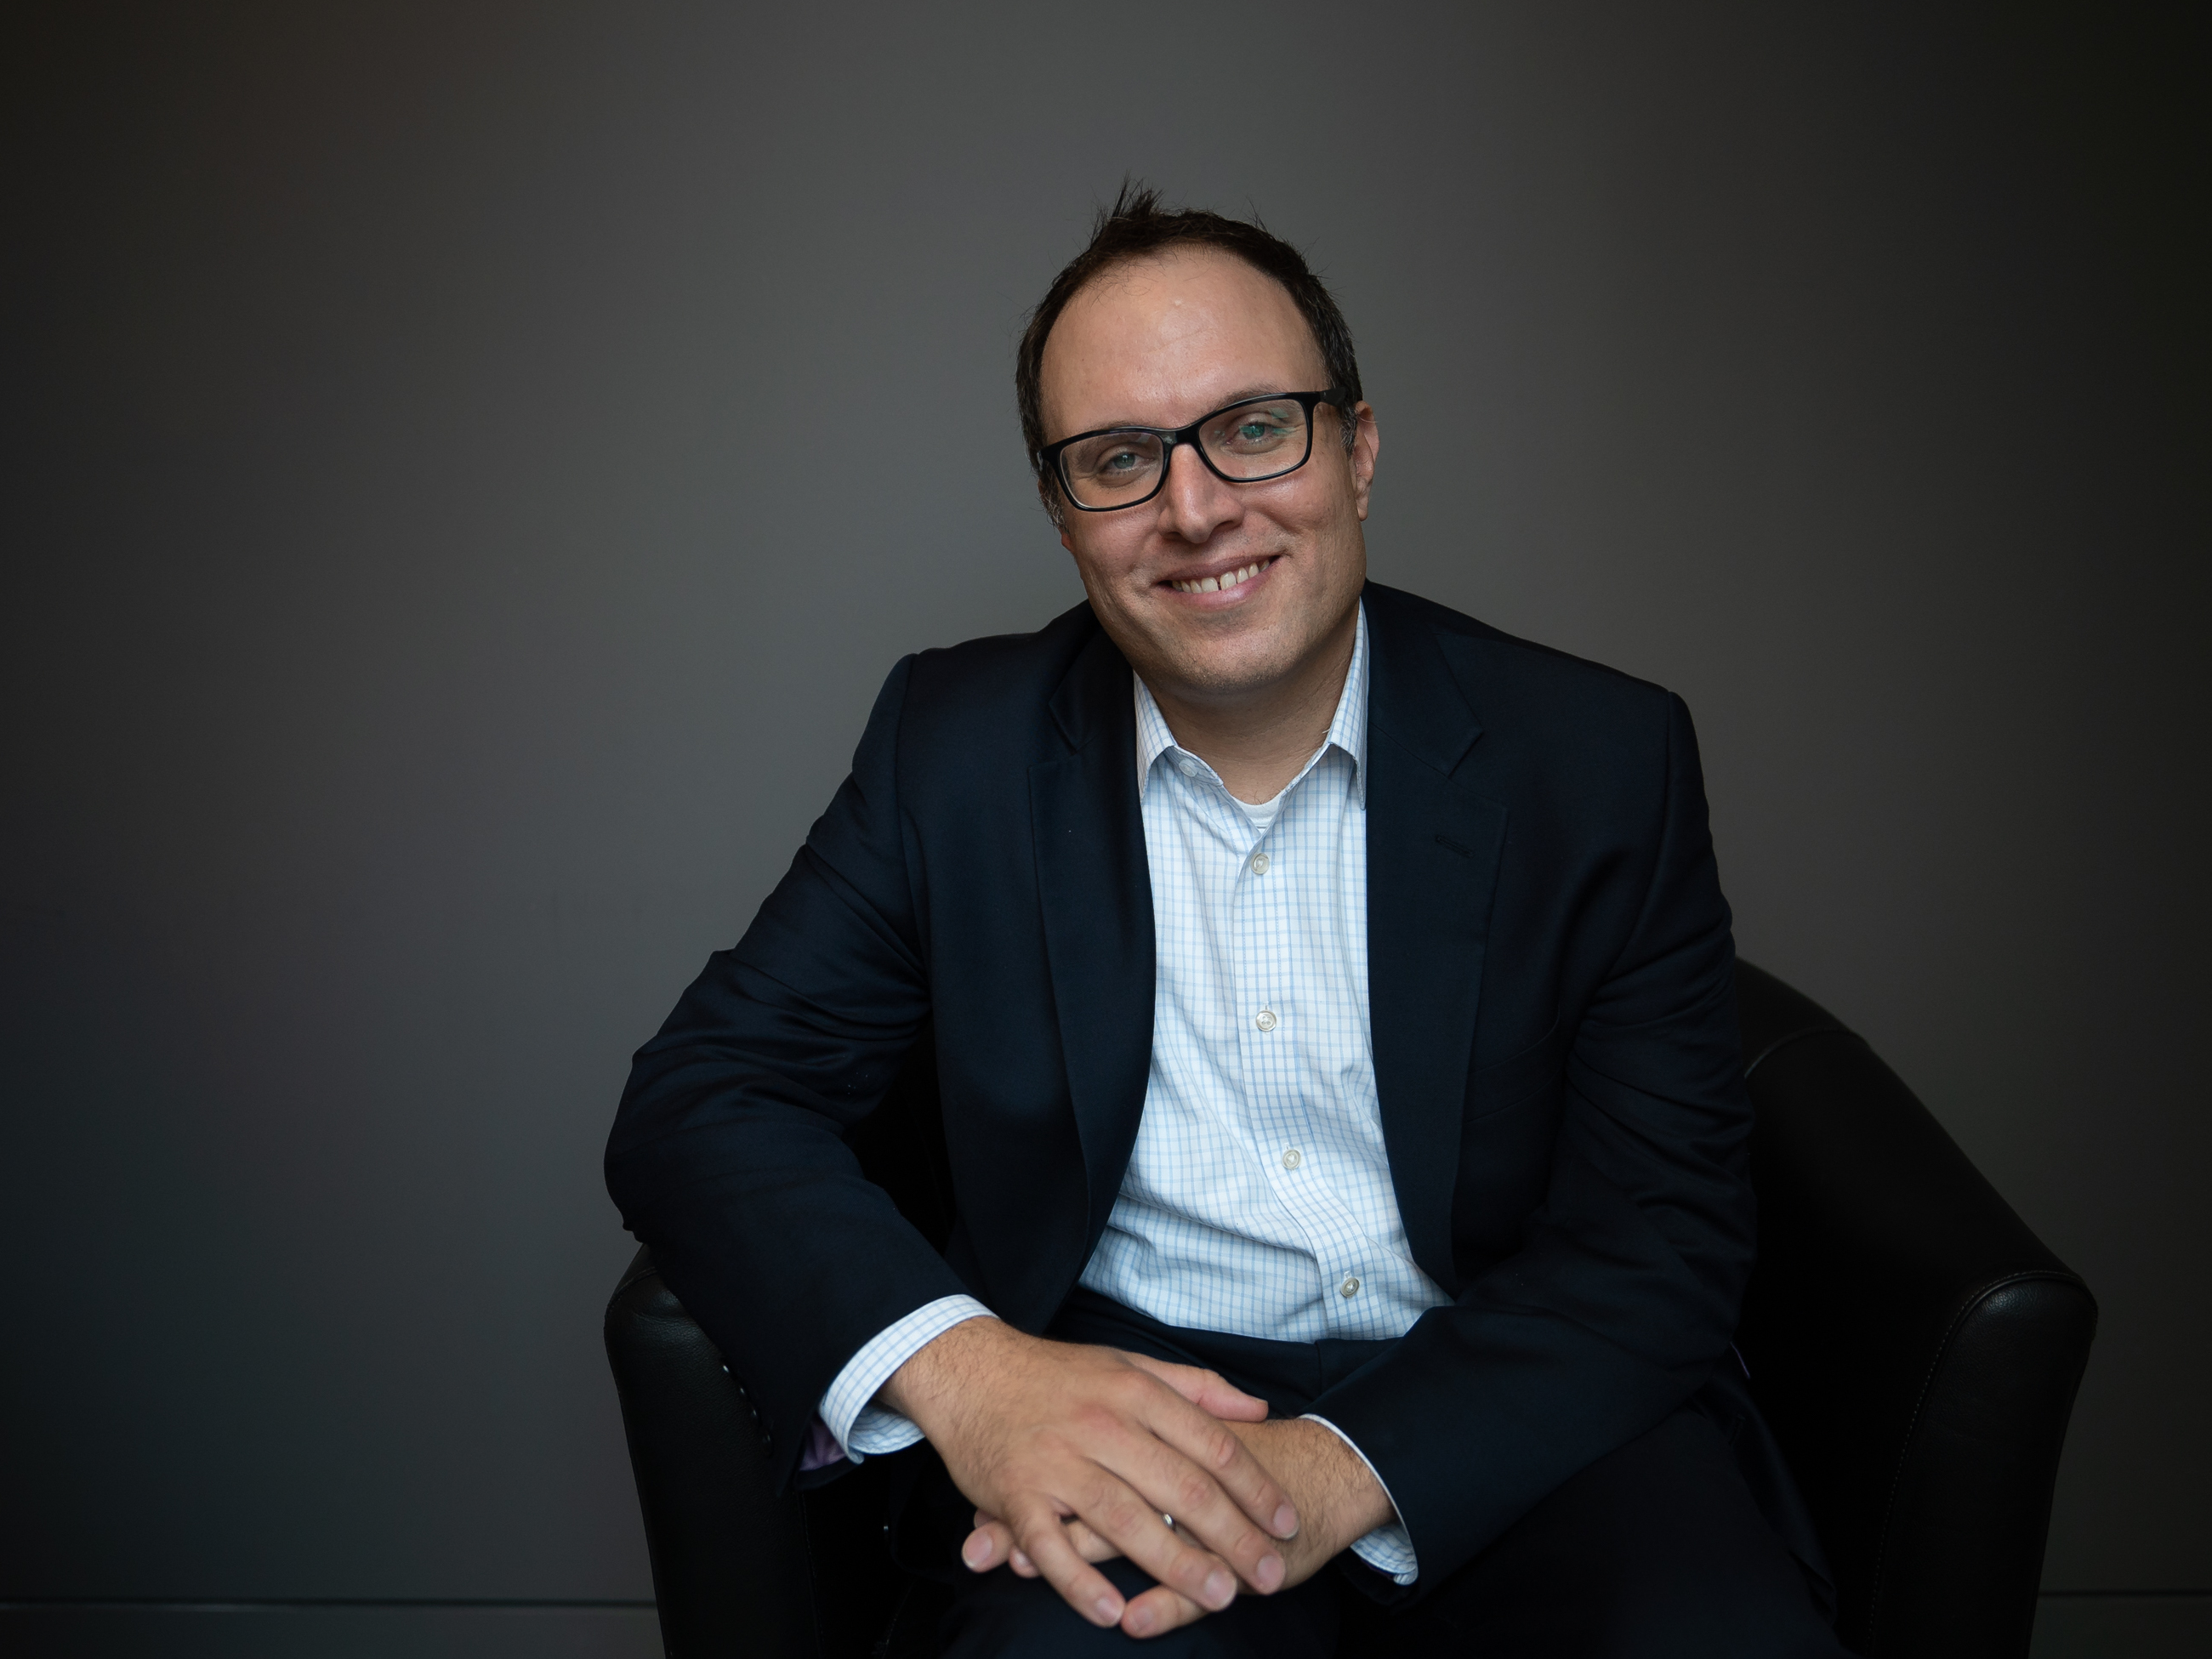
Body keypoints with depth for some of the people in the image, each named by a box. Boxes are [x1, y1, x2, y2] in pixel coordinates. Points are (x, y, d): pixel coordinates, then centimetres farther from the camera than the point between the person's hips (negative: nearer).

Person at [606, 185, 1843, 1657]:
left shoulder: (1604, 759, -4)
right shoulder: (957, 745, -1)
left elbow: (1670, 1231, -6)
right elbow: (697, 1099, -3)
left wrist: (1345, 1467, -23)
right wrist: (957, 1366, -22)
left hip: (1518, 1411, 2)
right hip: (1113, 1407, -1)